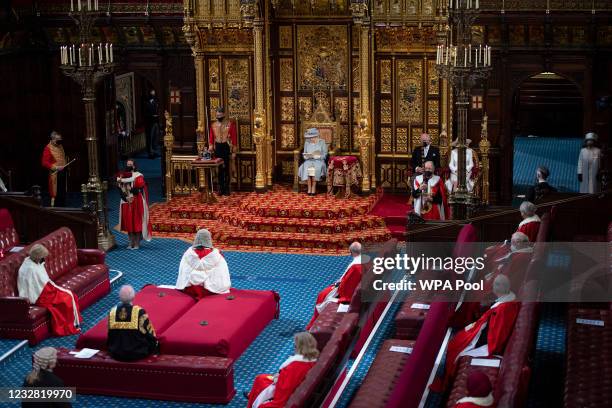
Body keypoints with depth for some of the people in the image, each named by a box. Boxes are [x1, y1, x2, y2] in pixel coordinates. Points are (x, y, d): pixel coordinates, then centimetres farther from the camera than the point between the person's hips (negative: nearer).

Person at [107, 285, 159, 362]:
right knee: (154, 342, 21)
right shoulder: (140, 312, -20)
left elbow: (110, 335, 5)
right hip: (137, 354, -4)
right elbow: (150, 333, -9)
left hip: (116, 355, 4)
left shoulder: (112, 312, -8)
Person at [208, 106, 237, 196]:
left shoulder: (231, 124, -3)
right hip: (217, 148, 3)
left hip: (227, 148, -3)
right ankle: (221, 188, 11)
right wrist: (210, 147, -8)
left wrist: (234, 151, -9)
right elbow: (211, 138, 9)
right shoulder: (213, 125, 9)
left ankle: (227, 188, 4)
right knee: (219, 169, 6)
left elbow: (234, 138, -5)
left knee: (227, 168, -2)